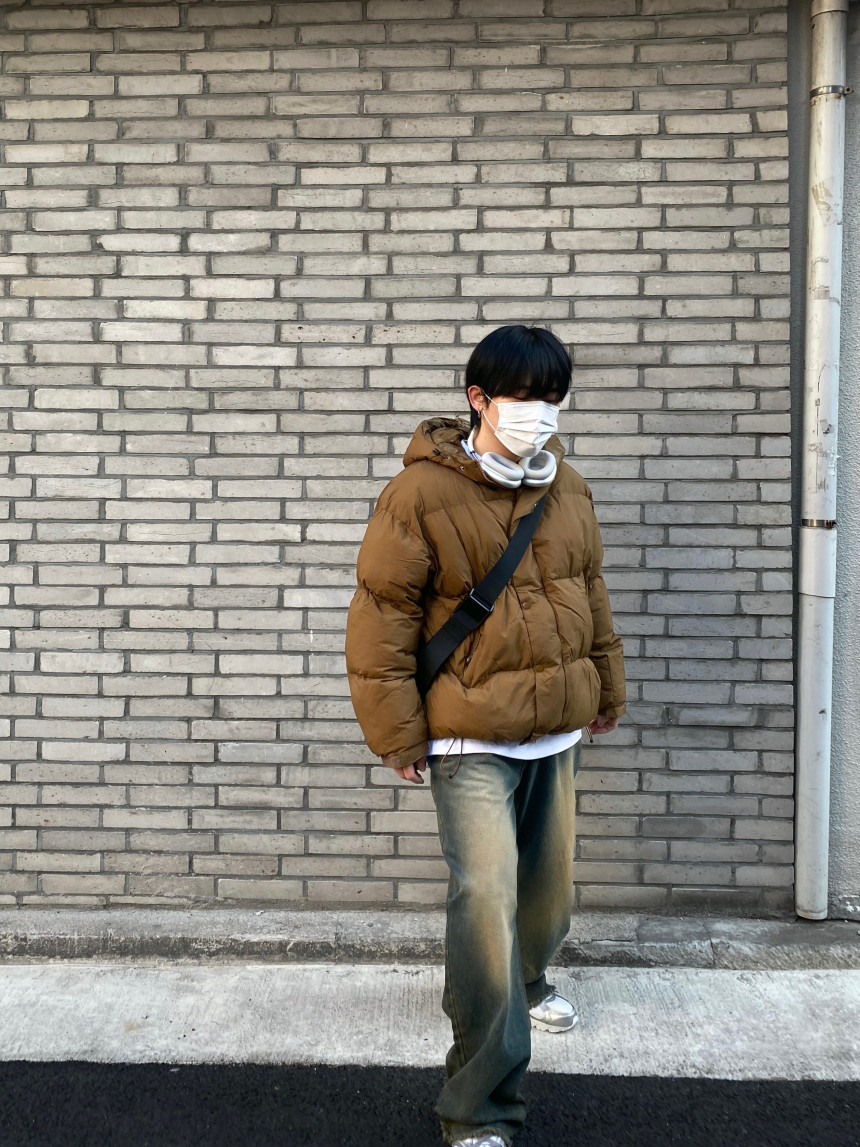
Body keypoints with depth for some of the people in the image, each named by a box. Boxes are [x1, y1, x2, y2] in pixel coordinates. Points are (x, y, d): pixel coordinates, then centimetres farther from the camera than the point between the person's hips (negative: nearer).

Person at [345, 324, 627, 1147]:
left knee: (549, 887, 20)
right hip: (470, 739, -6)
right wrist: (397, 732, -11)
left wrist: (606, 687, 23)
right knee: (485, 900, -13)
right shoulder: (421, 493, -14)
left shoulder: (569, 490, 5)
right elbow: (382, 617, -12)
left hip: (557, 734, 7)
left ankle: (520, 983, 53)